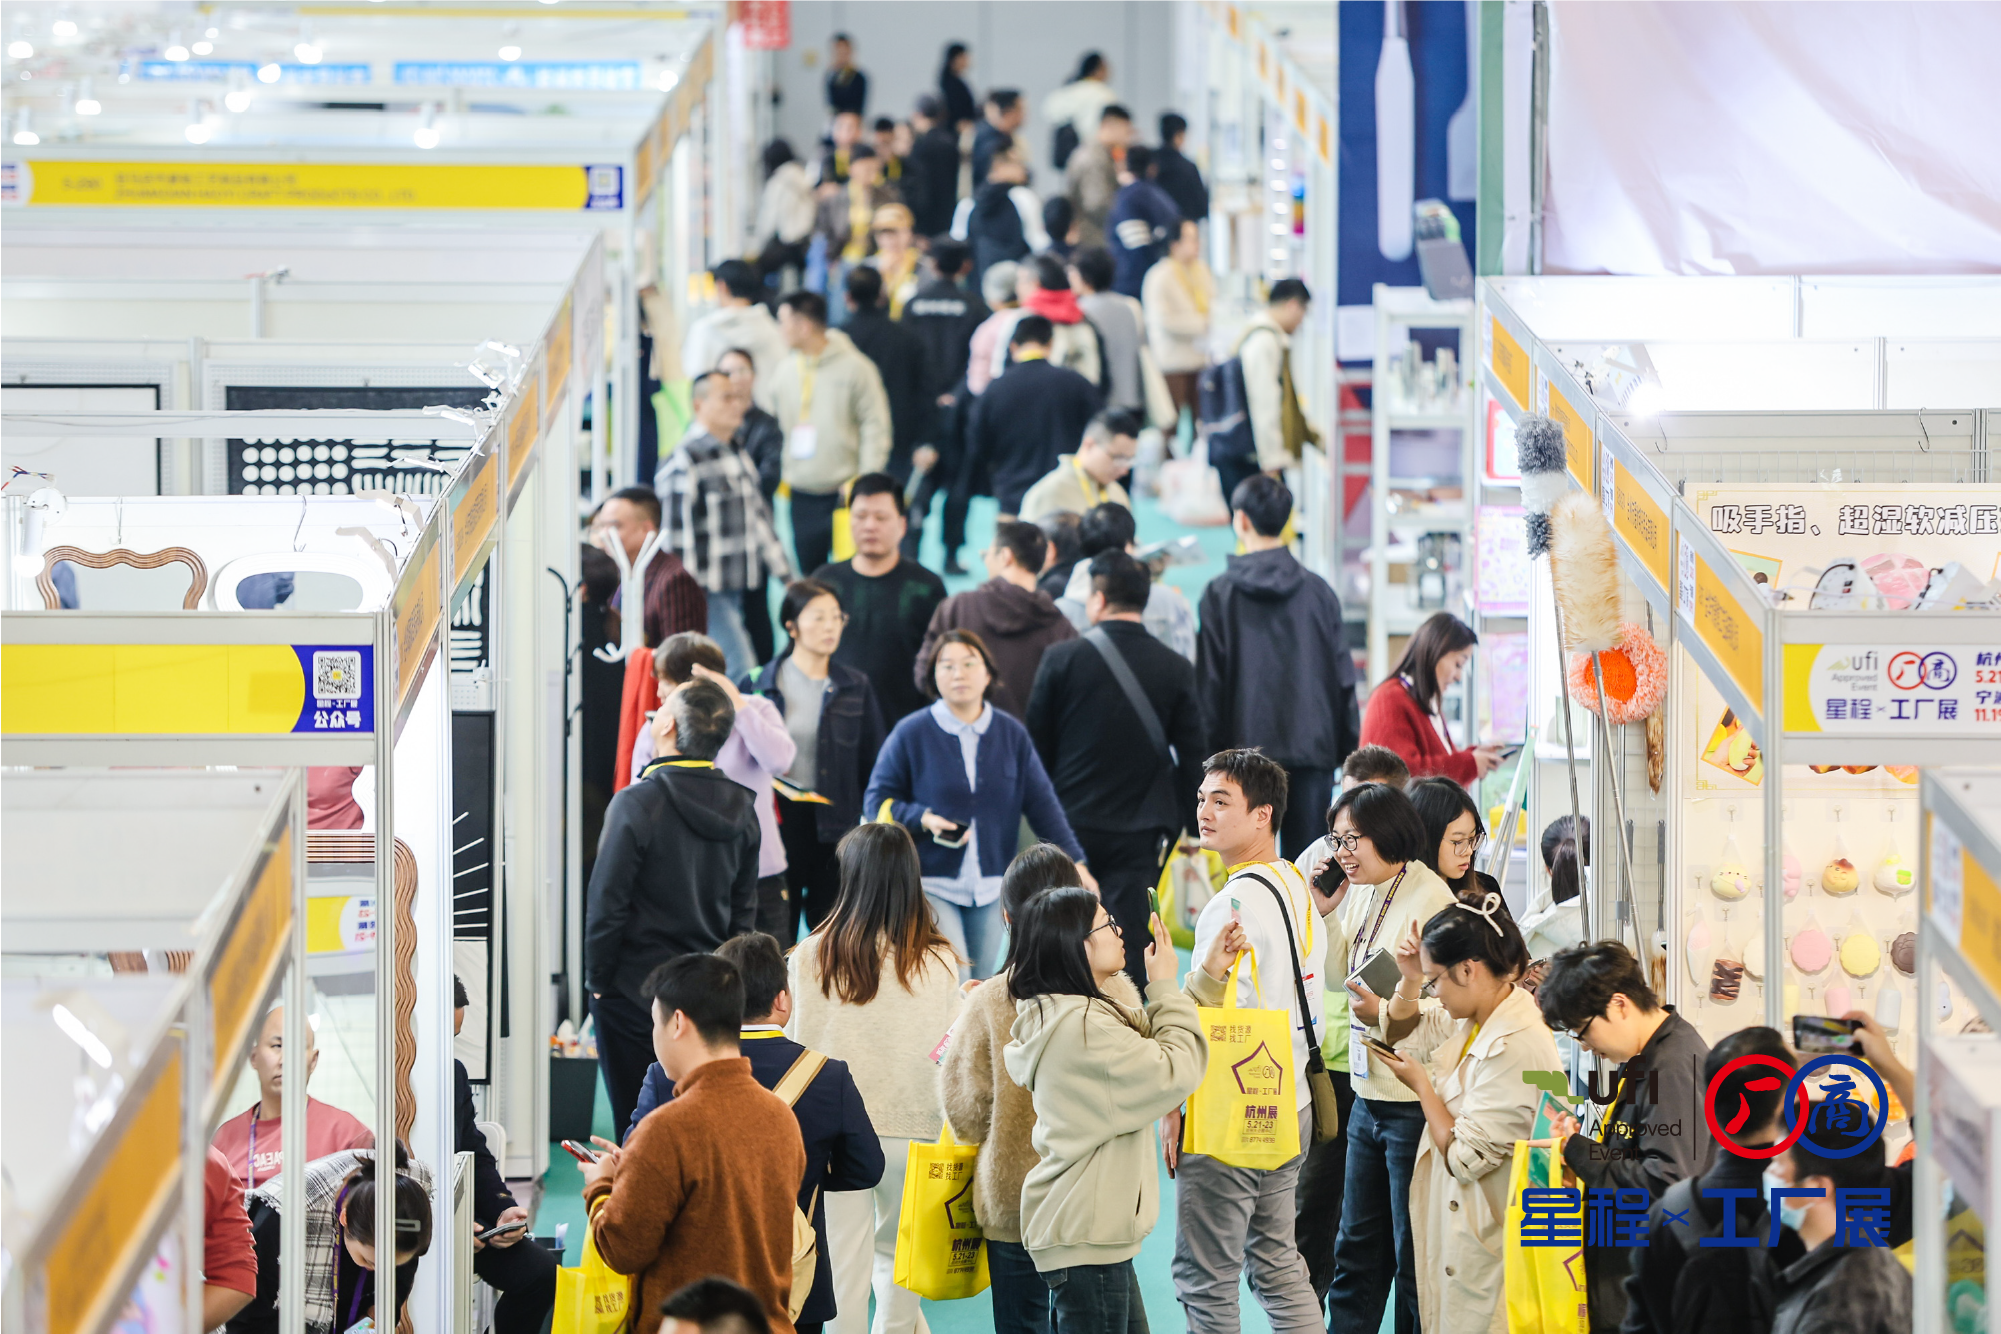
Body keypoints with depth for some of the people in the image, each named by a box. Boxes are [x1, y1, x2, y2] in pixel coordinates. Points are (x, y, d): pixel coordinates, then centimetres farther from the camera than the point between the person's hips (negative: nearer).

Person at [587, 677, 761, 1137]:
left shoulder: (637, 804, -17)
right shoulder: (741, 809, 2)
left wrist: (598, 979, -2)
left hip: (634, 991, -5)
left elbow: (607, 904, -14)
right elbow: (744, 910, 8)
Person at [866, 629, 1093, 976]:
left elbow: (1042, 804, 8)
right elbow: (877, 800, 2)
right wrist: (922, 819, -17)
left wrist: (1074, 862, 2)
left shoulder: (1012, 735, 5)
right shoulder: (912, 734, -3)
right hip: (932, 886, -4)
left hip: (992, 889, 4)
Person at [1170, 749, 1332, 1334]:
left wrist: (1174, 1105, -13)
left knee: (1204, 1279, -3)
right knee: (1276, 1264, 17)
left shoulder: (1237, 903, -18)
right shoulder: (1300, 888, 11)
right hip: (1292, 1107, 9)